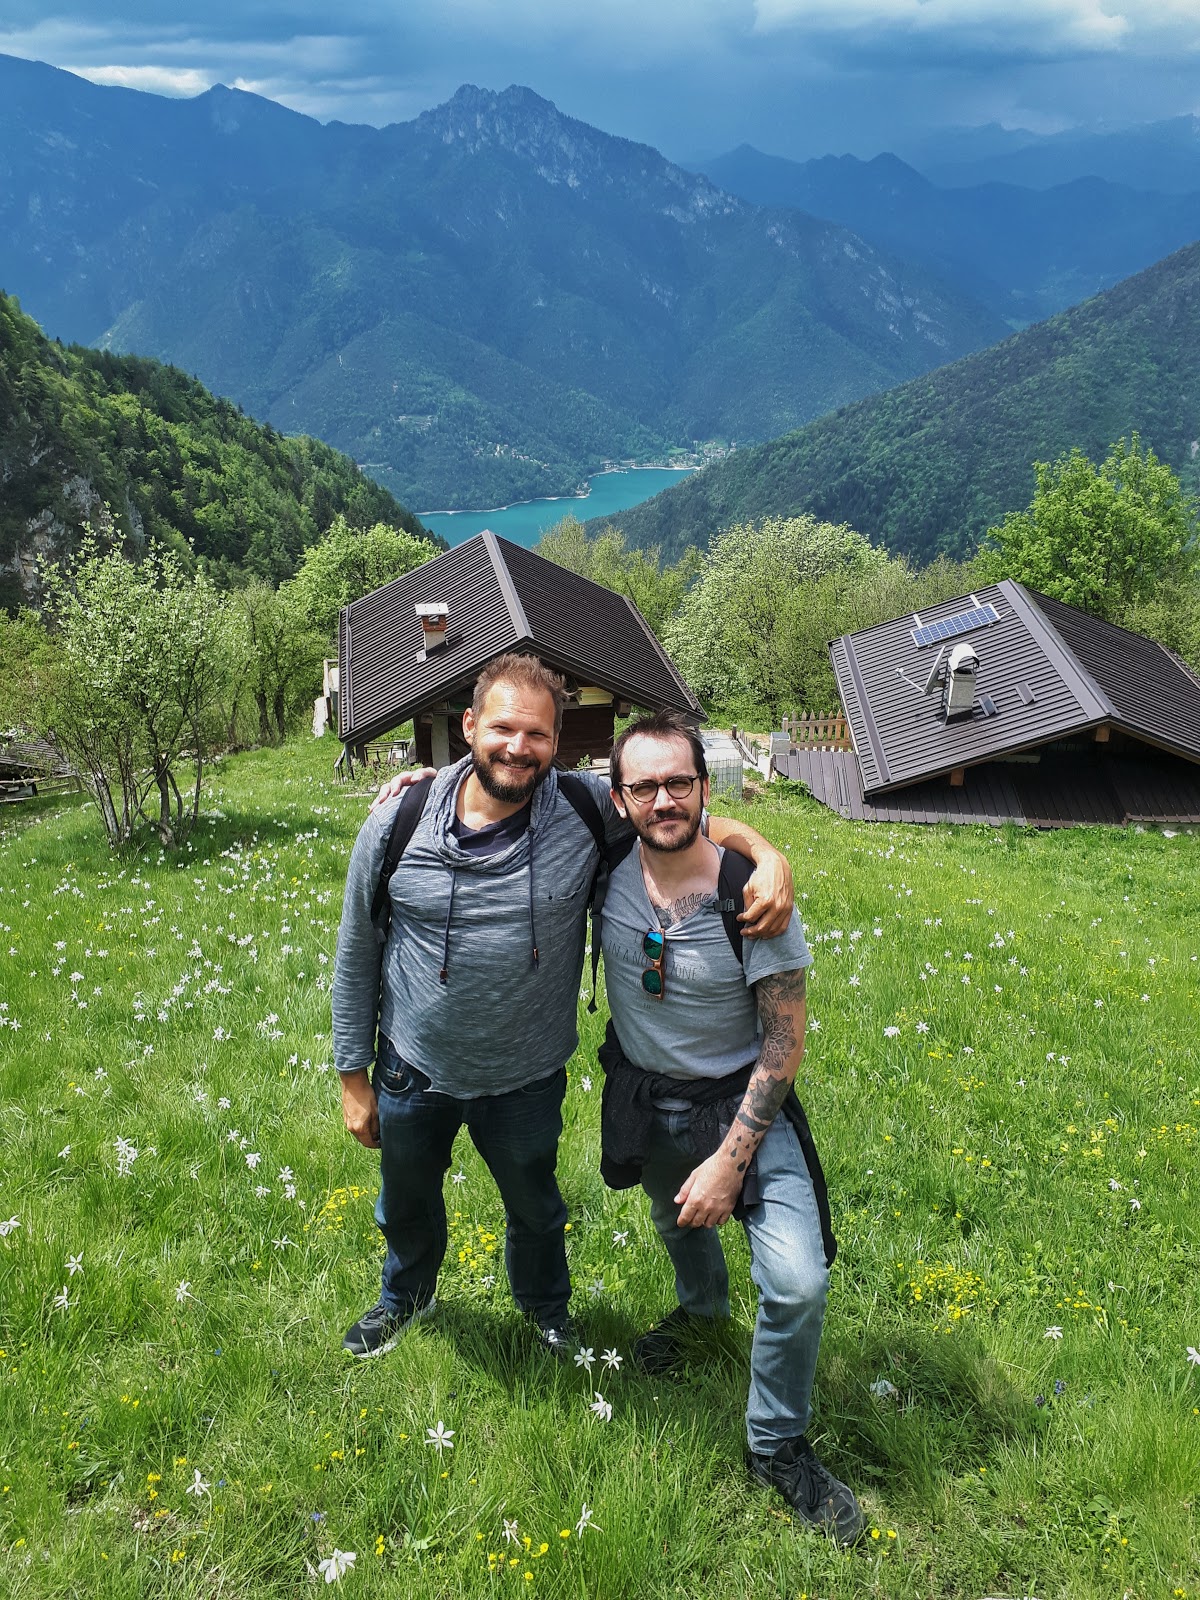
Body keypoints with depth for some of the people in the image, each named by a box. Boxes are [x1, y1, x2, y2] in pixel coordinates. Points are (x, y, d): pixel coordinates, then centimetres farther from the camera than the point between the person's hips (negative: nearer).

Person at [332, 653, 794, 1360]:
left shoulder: (589, 810, -20)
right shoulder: (397, 825, -18)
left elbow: (693, 818, -5)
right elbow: (357, 957, -6)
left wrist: (770, 857, -26)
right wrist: (354, 1076, 0)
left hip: (528, 1082, 0)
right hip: (413, 1073, 1)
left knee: (536, 1210, 27)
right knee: (407, 1206, 29)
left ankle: (549, 1311, 61)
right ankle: (406, 1298, 64)